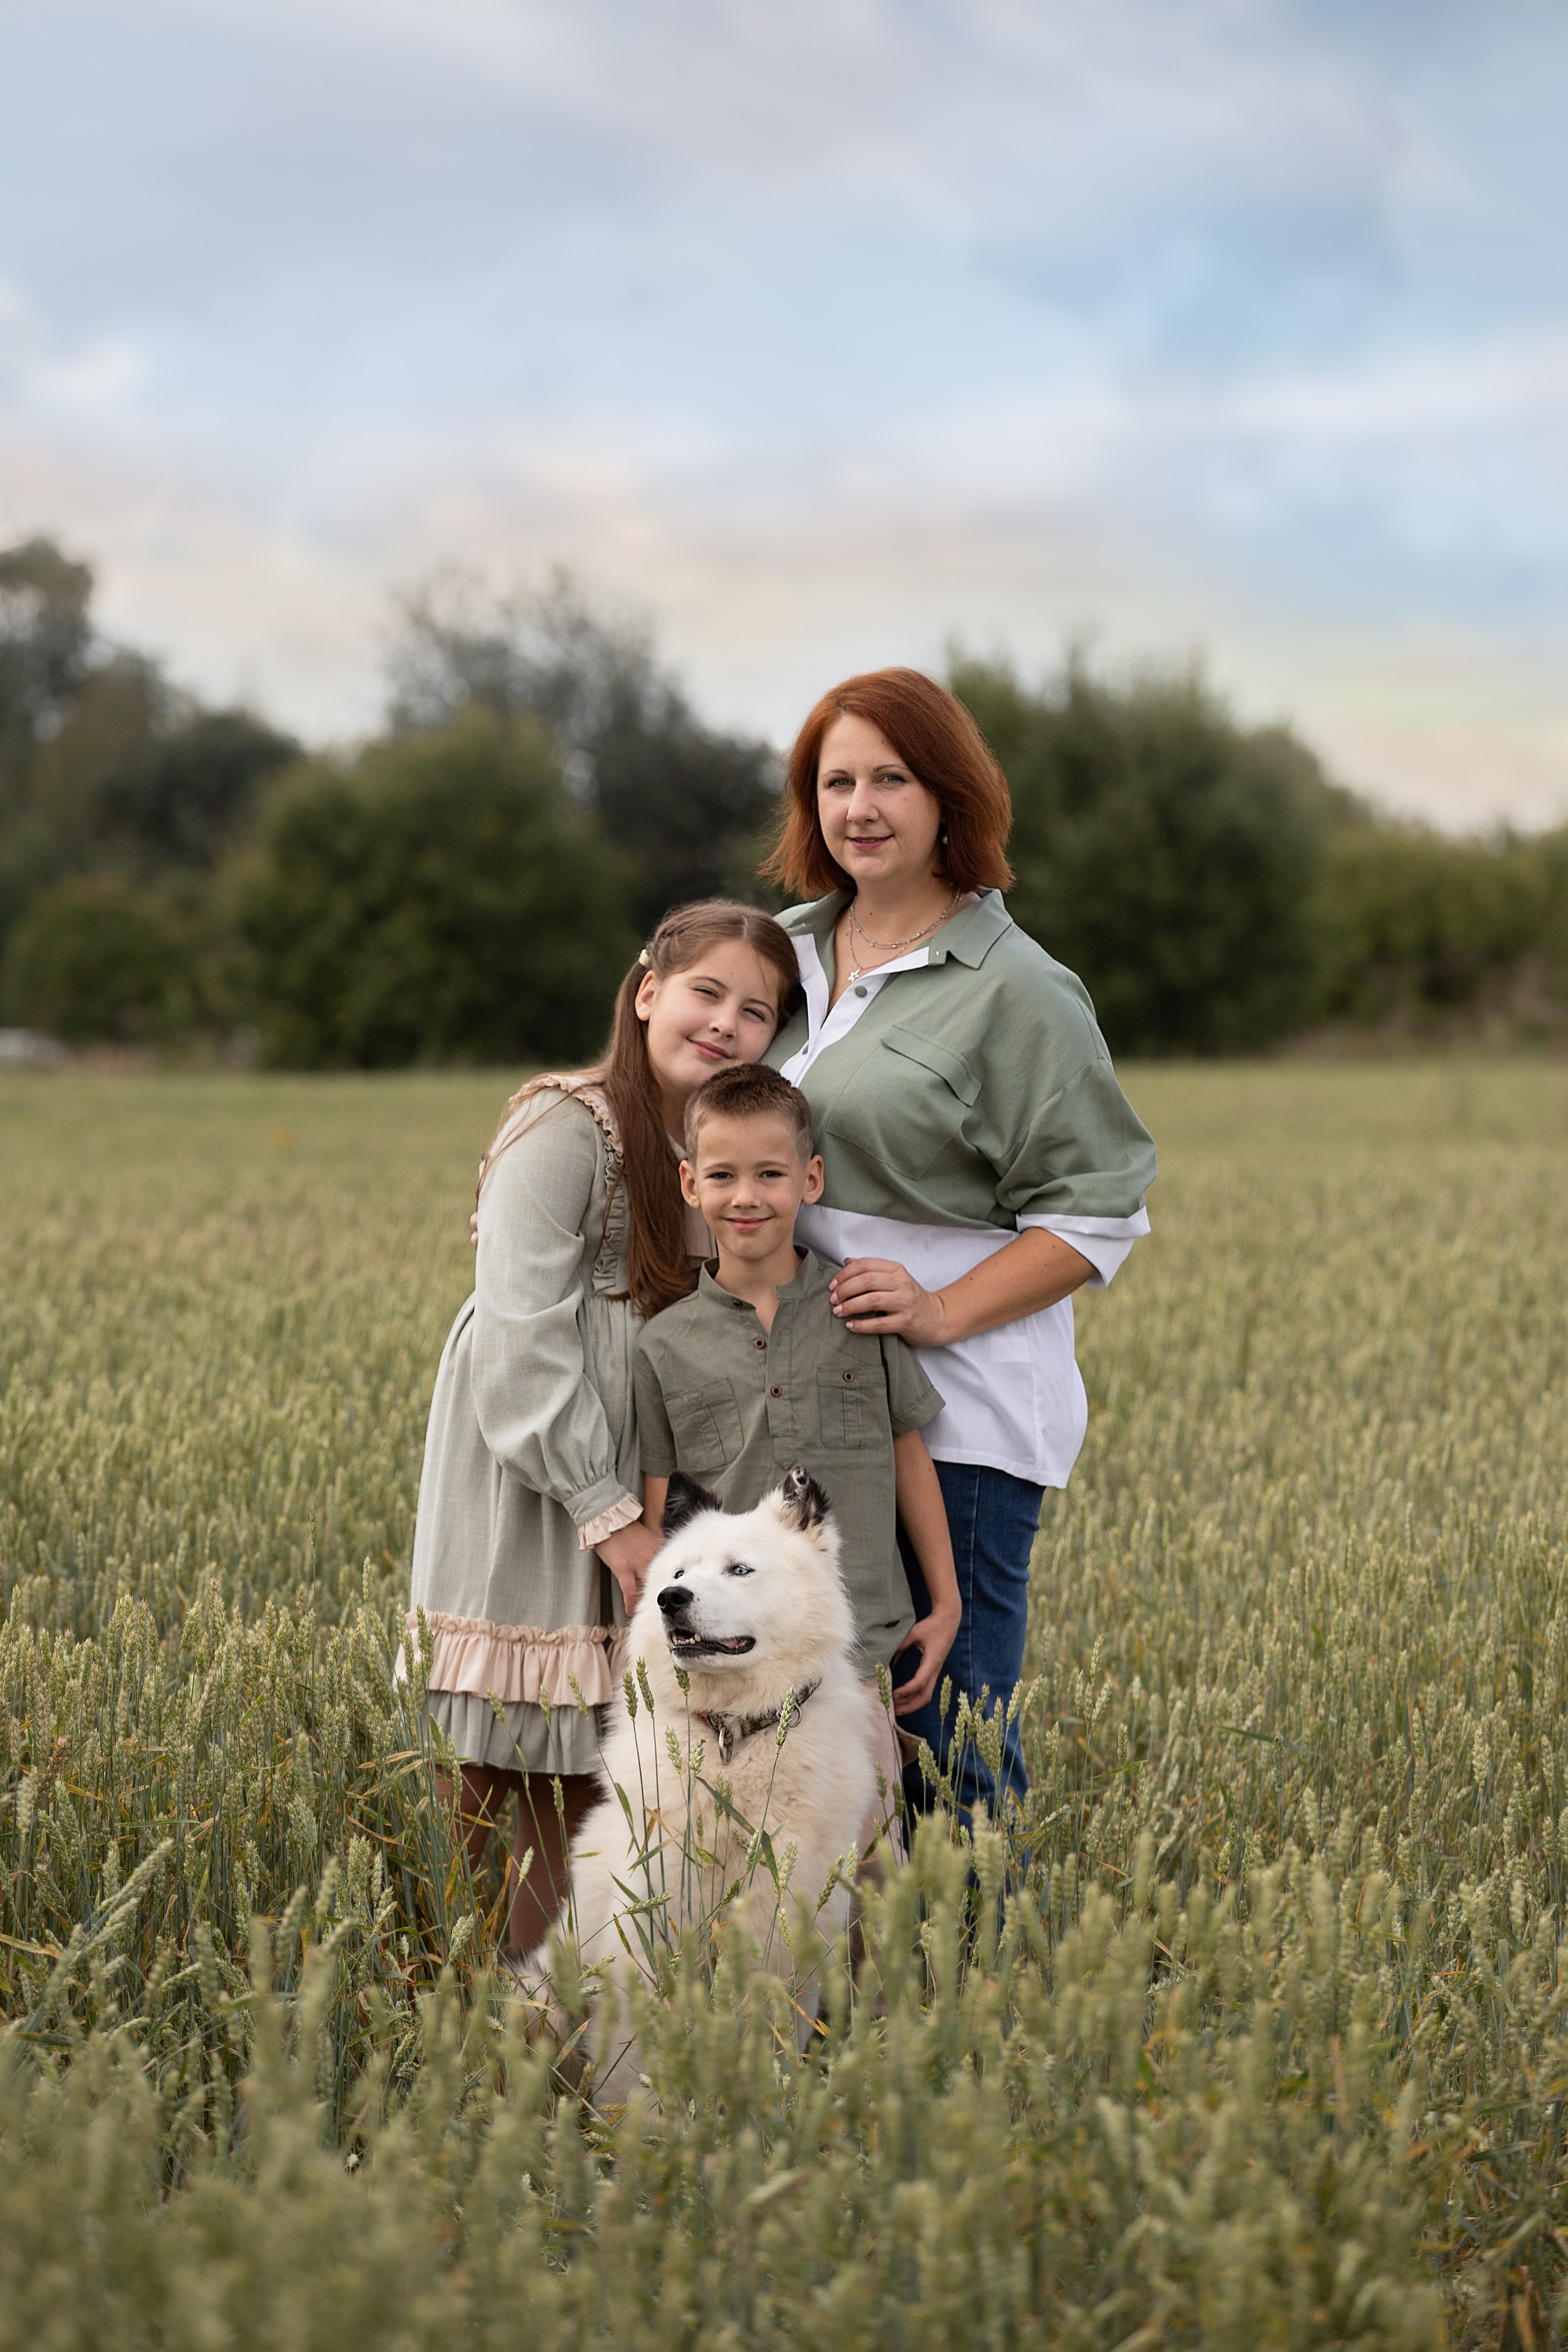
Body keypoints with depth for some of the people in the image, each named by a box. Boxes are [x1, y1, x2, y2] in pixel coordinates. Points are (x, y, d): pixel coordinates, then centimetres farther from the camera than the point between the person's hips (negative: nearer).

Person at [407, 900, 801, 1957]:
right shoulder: (567, 1129, -11)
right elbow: (523, 1336, -16)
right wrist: (608, 1512, -18)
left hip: (639, 1491, 7)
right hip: (534, 1486, -7)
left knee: (588, 1799, 8)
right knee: (501, 1784, -6)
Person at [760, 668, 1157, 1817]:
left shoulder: (1016, 991, -6)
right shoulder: (787, 950, 14)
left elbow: (1097, 1213, -7)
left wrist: (943, 1311, -17)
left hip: (956, 1412, -6)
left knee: (948, 1735, -5)